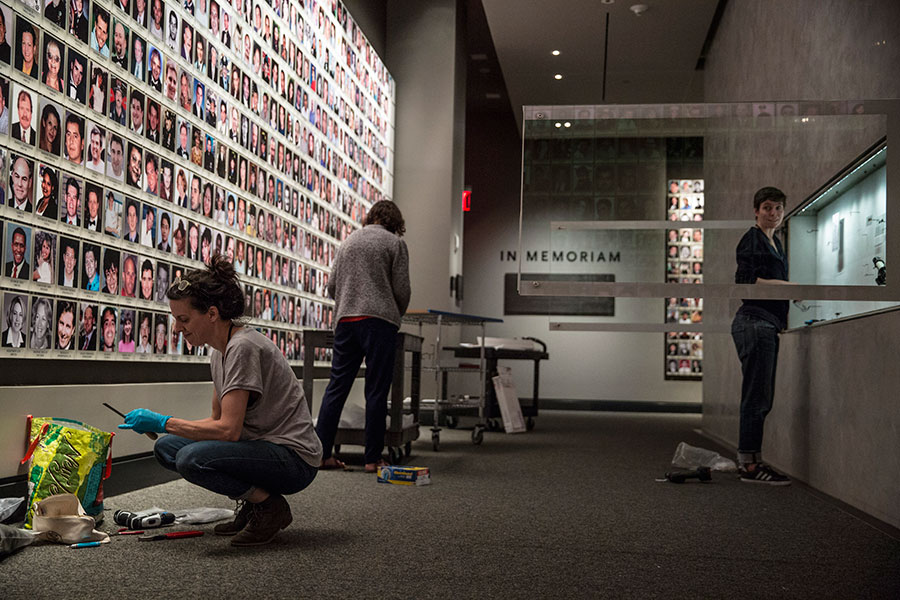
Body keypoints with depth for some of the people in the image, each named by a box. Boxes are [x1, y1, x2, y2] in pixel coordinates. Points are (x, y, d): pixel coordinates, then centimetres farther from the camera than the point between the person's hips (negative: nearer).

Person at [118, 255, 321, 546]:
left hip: (293, 457, -10)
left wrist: (163, 422, -18)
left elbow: (229, 429, -25)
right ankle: (251, 503, 8)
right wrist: (162, 425, 3)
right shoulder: (219, 350, 9)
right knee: (166, 447, 2)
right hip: (259, 444, 10)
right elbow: (219, 420, 15)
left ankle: (270, 507, -6)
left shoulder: (243, 347, -20)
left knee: (192, 459, -28)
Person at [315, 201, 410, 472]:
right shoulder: (395, 243, 4)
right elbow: (401, 290, -2)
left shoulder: (349, 241, 18)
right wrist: (396, 316, 15)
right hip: (379, 320, -5)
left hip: (345, 320, 5)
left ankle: (321, 452, 5)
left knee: (336, 387, 7)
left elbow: (332, 286, 15)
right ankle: (373, 458, -1)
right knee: (376, 392, -2)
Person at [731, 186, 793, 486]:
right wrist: (786, 285, -18)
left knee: (762, 397, 10)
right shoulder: (752, 239, -7)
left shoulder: (775, 242, 22)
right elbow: (744, 280, -17)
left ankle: (750, 460, 15)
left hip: (769, 324, 10)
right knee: (757, 396, -9)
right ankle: (750, 465, -6)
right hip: (754, 322, -10)